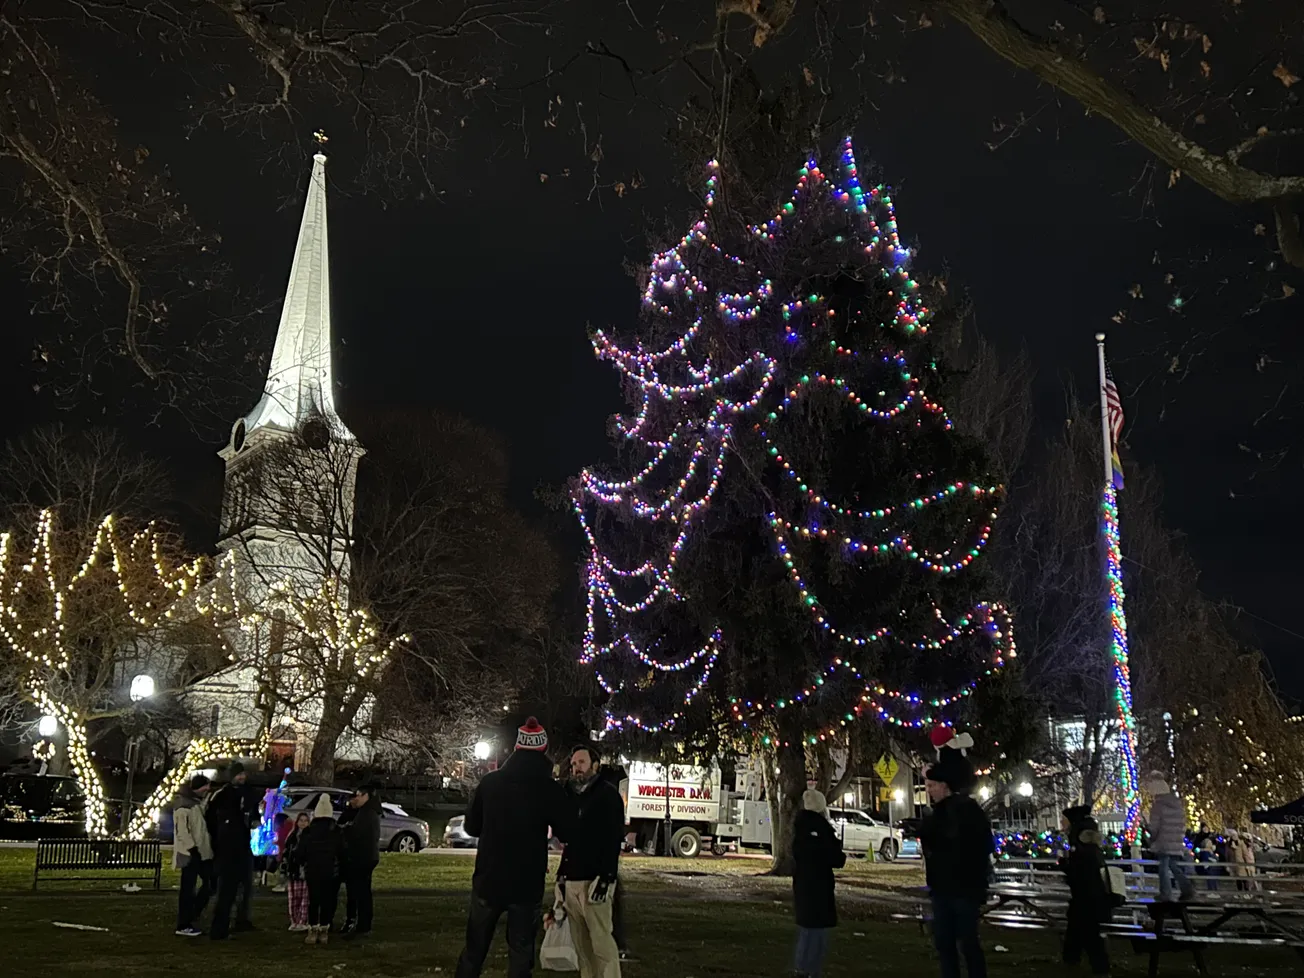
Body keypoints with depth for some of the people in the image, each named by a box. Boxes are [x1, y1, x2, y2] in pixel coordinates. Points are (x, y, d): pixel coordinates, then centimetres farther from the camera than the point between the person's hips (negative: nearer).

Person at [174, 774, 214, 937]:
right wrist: (192, 848, -23)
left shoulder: (197, 803, 16)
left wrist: (208, 847, 17)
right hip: (190, 854, -9)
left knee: (210, 882, 9)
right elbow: (181, 831, -21)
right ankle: (183, 925, 3)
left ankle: (192, 915, 18)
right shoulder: (183, 806, -14)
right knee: (188, 888, -4)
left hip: (202, 852, 9)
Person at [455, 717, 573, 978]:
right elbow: (567, 834, 0)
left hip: (488, 880, 2)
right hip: (527, 884, -2)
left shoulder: (490, 781, -3)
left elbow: (471, 827, 6)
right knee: (521, 951, 8)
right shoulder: (551, 789, -10)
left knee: (474, 949, 15)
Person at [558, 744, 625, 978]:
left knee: (601, 941, -9)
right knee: (581, 943, 7)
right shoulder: (572, 796, 19)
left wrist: (606, 877, -20)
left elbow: (614, 839, -12)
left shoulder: (607, 795, -3)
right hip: (571, 881, 7)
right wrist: (562, 873, 14)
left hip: (594, 880, -7)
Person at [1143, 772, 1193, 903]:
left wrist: (1152, 840, 3)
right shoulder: (1177, 803, 12)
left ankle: (1166, 895, -1)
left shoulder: (1158, 804, -11)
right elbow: (1183, 824, 16)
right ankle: (1187, 888, 2)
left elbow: (1154, 826, -11)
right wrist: (1180, 837, 20)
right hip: (1177, 843, 7)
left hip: (1163, 842, -7)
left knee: (1164, 868, 0)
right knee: (1174, 866, 17)